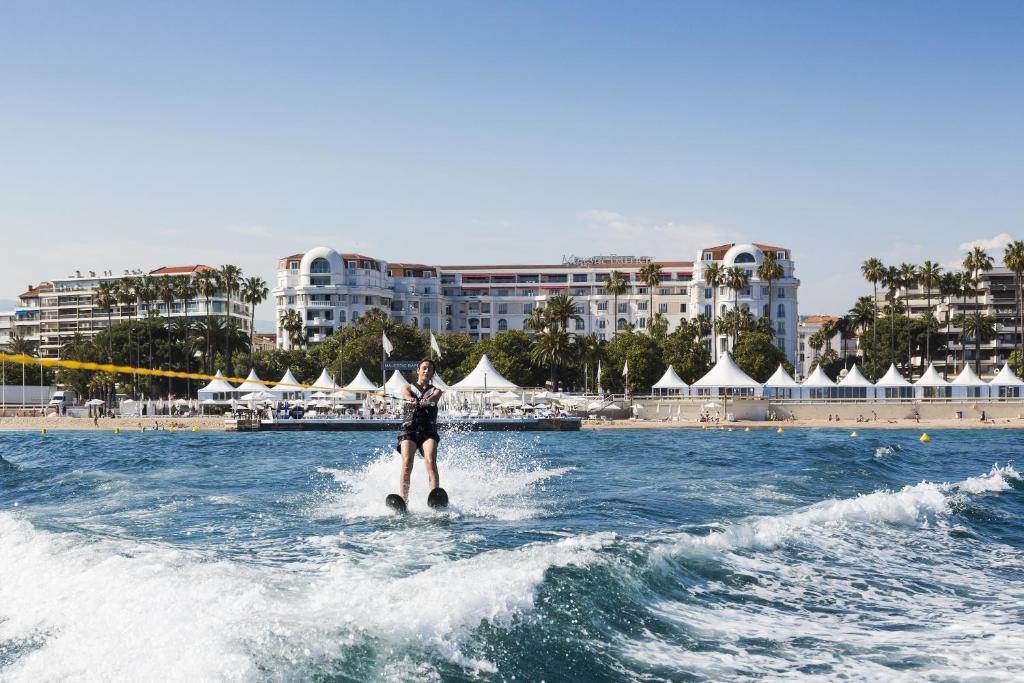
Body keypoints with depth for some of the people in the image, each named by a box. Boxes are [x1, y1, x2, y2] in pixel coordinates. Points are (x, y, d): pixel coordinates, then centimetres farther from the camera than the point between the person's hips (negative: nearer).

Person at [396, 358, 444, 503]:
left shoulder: (436, 391, 20)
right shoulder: (407, 388, 20)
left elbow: (433, 397, -5)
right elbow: (407, 395, -5)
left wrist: (426, 401, -30)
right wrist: (412, 400, -31)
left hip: (429, 431, 0)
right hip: (409, 430, 0)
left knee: (431, 462, -25)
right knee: (407, 462, -24)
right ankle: (403, 499, -33)